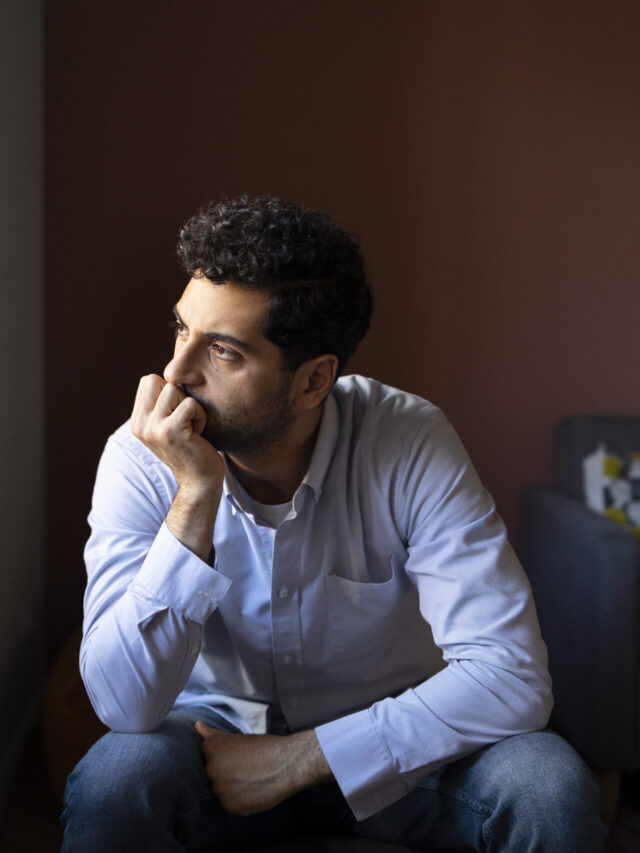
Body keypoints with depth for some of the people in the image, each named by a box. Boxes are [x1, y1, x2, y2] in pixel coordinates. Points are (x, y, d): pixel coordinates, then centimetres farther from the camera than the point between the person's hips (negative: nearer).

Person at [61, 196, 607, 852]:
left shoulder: (411, 445, -20)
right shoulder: (141, 459, -17)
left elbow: (511, 677, -25)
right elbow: (125, 706, -25)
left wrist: (297, 759, -24)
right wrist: (196, 495, -33)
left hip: (384, 749, 0)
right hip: (215, 740, 0)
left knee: (547, 786, -27)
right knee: (115, 777, -31)